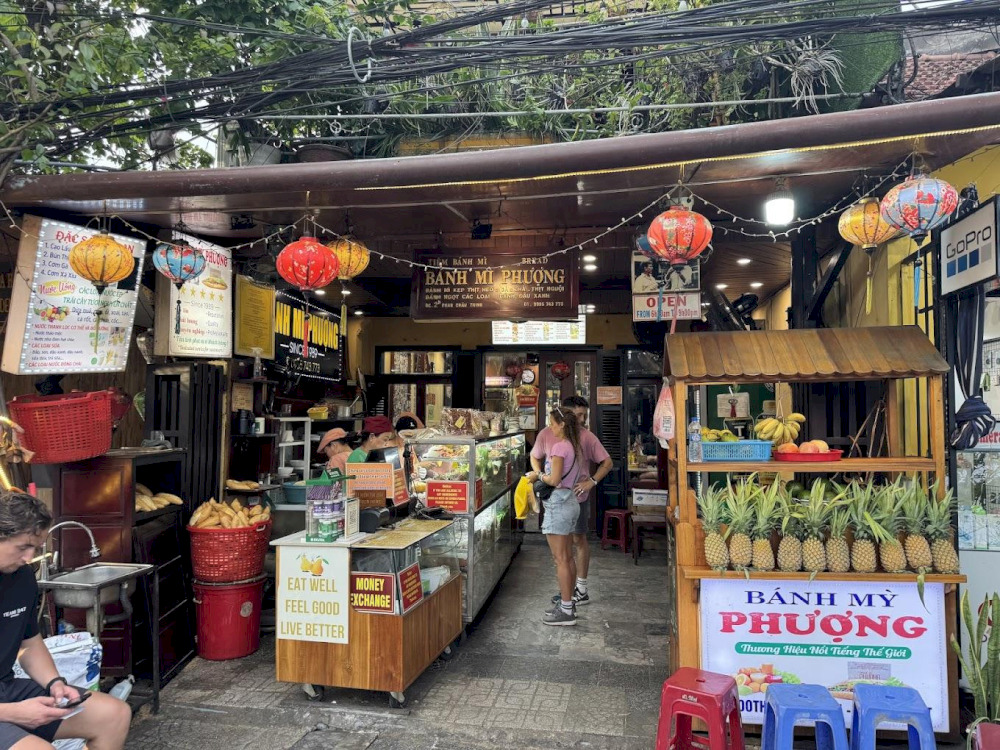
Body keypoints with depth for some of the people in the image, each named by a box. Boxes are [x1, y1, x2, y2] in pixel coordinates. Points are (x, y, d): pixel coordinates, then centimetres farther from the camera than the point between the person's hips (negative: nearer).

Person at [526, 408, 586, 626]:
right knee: (568, 557, 15)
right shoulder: (573, 446, 11)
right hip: (571, 501, 10)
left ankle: (566, 611, 1)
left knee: (560, 559, -4)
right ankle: (568, 603, 24)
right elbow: (581, 476, 15)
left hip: (558, 504, -10)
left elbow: (554, 479, -22)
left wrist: (537, 476, -4)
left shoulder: (559, 447, -16)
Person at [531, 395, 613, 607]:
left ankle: (581, 590, 18)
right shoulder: (546, 434, -5)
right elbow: (535, 457, 11)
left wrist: (591, 482, -18)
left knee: (579, 539, 6)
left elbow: (607, 462, -6)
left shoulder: (587, 437, -11)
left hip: (577, 495, -3)